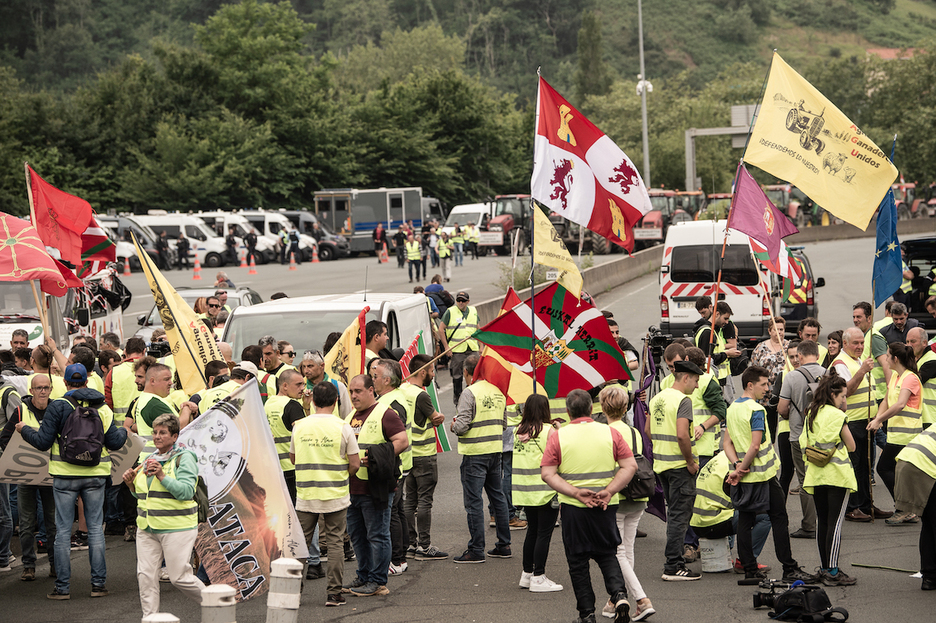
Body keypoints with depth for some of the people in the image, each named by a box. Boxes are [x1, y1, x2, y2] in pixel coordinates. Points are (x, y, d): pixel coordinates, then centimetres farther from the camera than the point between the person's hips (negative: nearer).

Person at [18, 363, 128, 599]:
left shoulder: (57, 407, -7)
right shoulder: (102, 408, 2)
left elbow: (43, 442, -9)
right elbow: (114, 442, 2)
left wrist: (24, 429, 9)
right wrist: (124, 431, 23)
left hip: (65, 475, -2)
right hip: (95, 474, 2)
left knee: (63, 530, 3)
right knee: (95, 528, 9)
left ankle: (63, 587, 3)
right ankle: (98, 584, 8)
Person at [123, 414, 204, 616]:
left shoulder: (184, 458, -6)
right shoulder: (148, 459, 16)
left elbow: (186, 492, -17)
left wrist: (161, 476, -23)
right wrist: (132, 483, 4)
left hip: (176, 528, -6)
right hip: (147, 528, 7)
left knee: (179, 577, -4)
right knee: (145, 574, -3)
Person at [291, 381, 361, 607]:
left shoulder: (299, 426, 0)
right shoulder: (342, 427, -8)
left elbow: (293, 459, 13)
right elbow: (355, 464, -6)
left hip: (305, 495, 2)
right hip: (335, 495, -2)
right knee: (334, 544, 5)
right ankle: (334, 593, 5)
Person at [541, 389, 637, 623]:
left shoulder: (558, 436, -4)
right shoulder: (610, 433, 0)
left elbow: (548, 474, -10)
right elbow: (630, 466, -5)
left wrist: (576, 492, -14)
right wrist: (609, 491, -10)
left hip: (573, 508, -2)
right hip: (606, 507, 2)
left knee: (578, 560, 10)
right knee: (607, 554, 17)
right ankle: (619, 595, -6)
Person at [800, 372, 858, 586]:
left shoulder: (811, 415, 10)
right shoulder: (837, 415, -10)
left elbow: (804, 443, 15)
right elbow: (851, 446, -5)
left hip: (816, 474, 7)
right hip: (837, 474, -7)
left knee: (822, 521, 12)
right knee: (835, 522, -6)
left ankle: (823, 569, 16)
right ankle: (832, 572, -9)